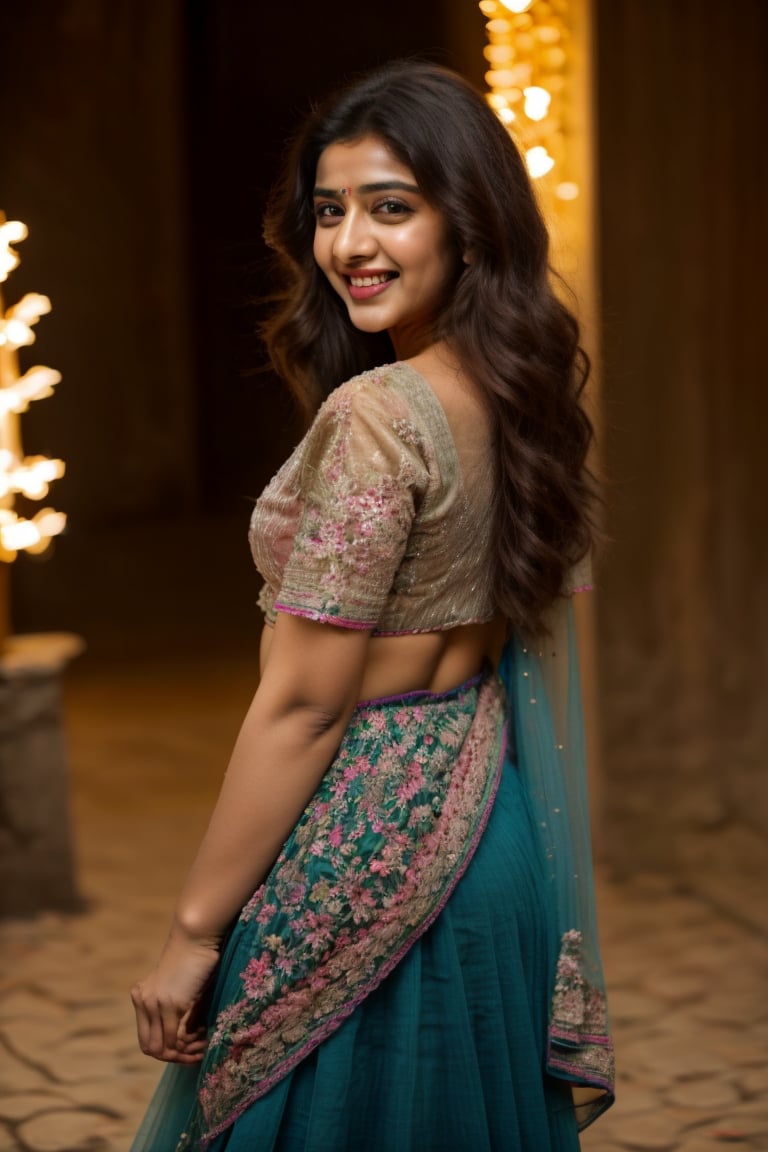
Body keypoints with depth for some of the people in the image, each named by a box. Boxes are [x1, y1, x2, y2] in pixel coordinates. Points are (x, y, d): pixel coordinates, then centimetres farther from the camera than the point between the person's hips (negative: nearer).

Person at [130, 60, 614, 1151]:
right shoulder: (519, 399, 4)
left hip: (365, 845, -9)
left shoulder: (375, 417, -21)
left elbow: (302, 706, -20)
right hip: (481, 821, 9)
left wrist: (194, 932, -14)